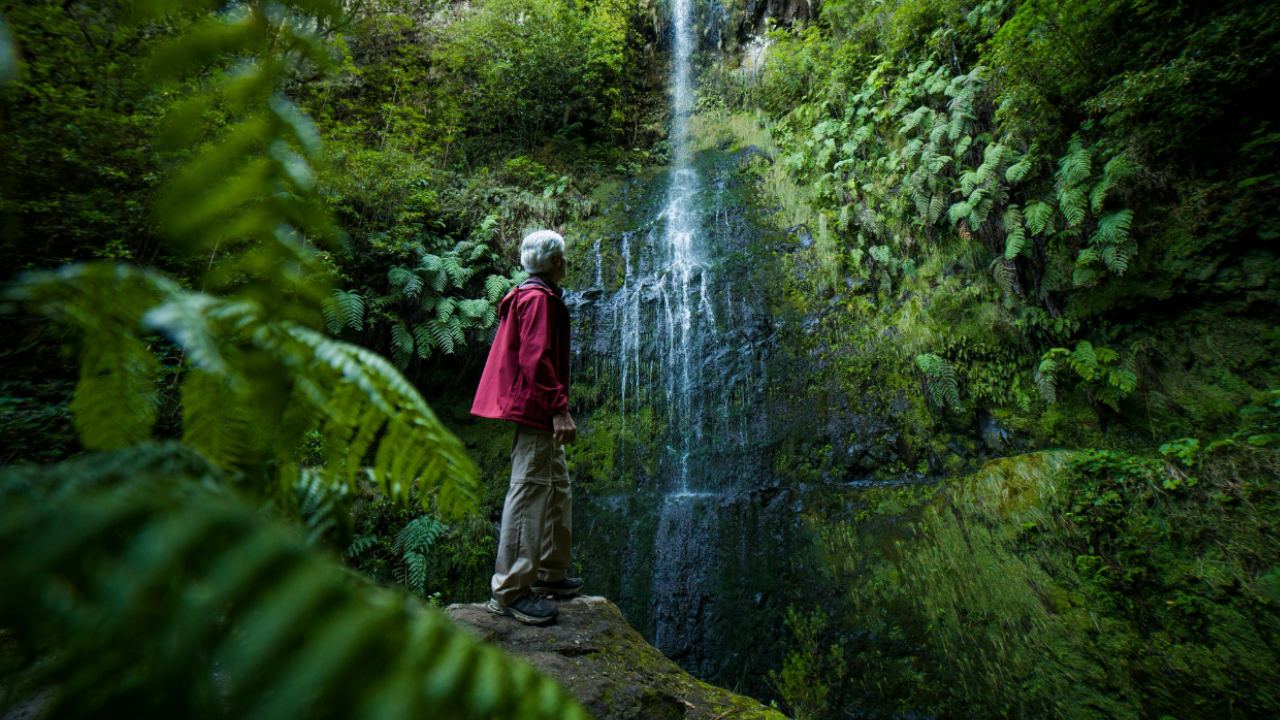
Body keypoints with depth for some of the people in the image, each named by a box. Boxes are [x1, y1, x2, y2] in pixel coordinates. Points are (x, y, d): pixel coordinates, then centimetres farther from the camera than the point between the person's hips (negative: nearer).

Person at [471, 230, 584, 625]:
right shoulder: (538, 298, -11)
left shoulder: (533, 296, 22)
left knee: (558, 489, 16)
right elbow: (535, 359, -22)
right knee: (529, 493, -9)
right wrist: (558, 409, -25)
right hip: (535, 412, -11)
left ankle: (550, 574, 26)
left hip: (539, 414, 11)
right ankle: (510, 590, -2)